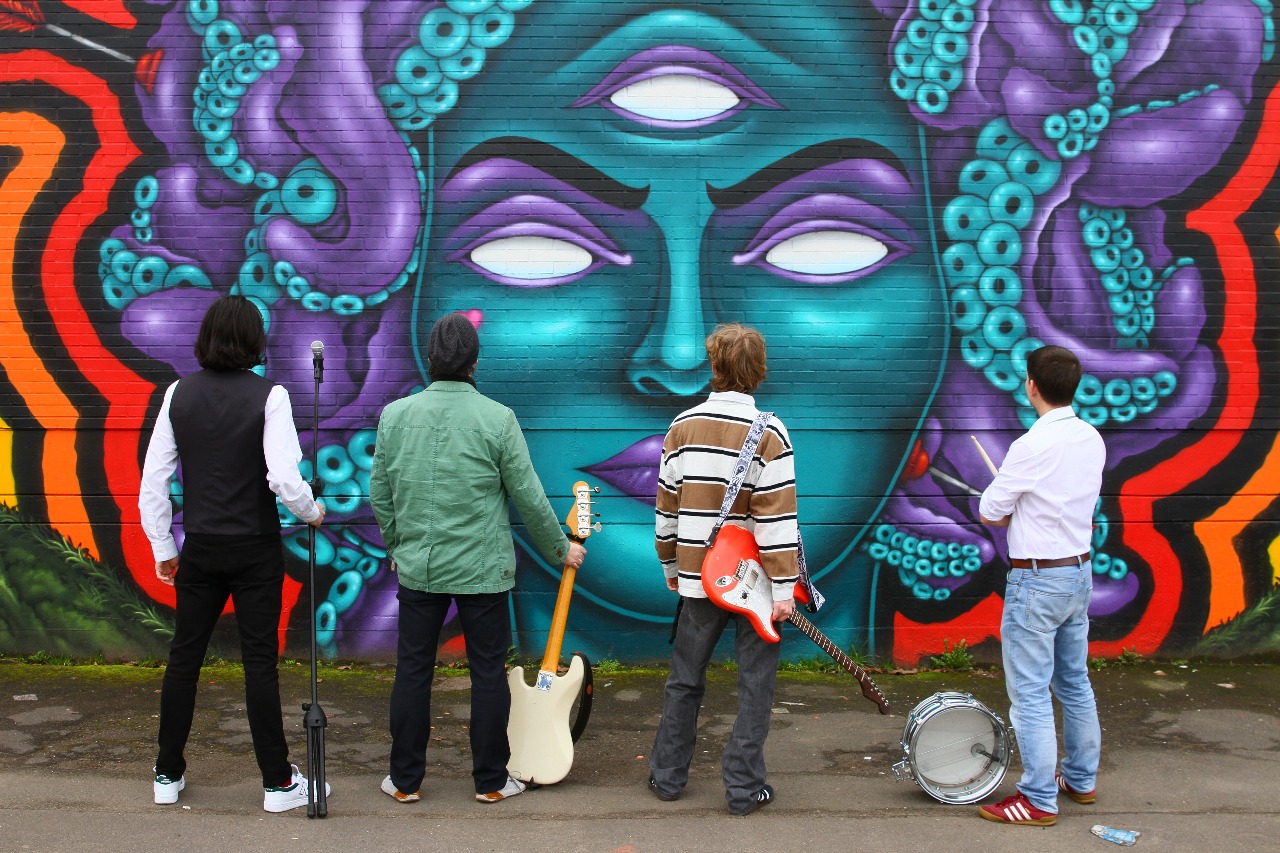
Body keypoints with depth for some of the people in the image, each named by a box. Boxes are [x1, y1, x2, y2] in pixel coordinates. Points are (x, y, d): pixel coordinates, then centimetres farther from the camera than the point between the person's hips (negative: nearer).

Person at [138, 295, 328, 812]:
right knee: (260, 661, 3)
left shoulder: (179, 394, 2)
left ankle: (168, 775, 23)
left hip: (199, 547, 3)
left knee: (184, 656, 13)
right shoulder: (268, 395, -10)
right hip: (255, 549, -3)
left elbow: (153, 480, 3)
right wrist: (312, 511, 2)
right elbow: (283, 477, -18)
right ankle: (277, 782, 10)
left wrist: (163, 548, 12)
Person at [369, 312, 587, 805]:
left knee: (412, 670, 12)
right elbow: (529, 498, -4)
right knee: (488, 672, 9)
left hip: (417, 567, 3)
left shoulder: (394, 415, -1)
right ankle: (491, 781, 19)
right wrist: (559, 548, 11)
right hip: (482, 570, -2)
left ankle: (405, 780, 21)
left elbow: (379, 495, 7)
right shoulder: (497, 418, -10)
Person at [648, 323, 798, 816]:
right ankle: (743, 789, 11)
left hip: (698, 577, 4)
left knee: (685, 680, 16)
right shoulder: (768, 433, -12)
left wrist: (670, 566, 18)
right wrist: (783, 587, -14)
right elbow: (777, 516, -16)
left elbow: (667, 506, 6)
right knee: (754, 685, 6)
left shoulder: (683, 426, 1)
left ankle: (667, 776, 25)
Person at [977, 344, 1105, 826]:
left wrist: (1008, 508, 6)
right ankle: (1081, 780, 32)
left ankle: (1039, 800, 6)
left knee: (1030, 693, 0)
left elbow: (990, 515, -13)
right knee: (1075, 683, 19)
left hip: (1037, 581, -8)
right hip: (1080, 573, 9)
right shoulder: (1093, 440, 4)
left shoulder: (1032, 447, -21)